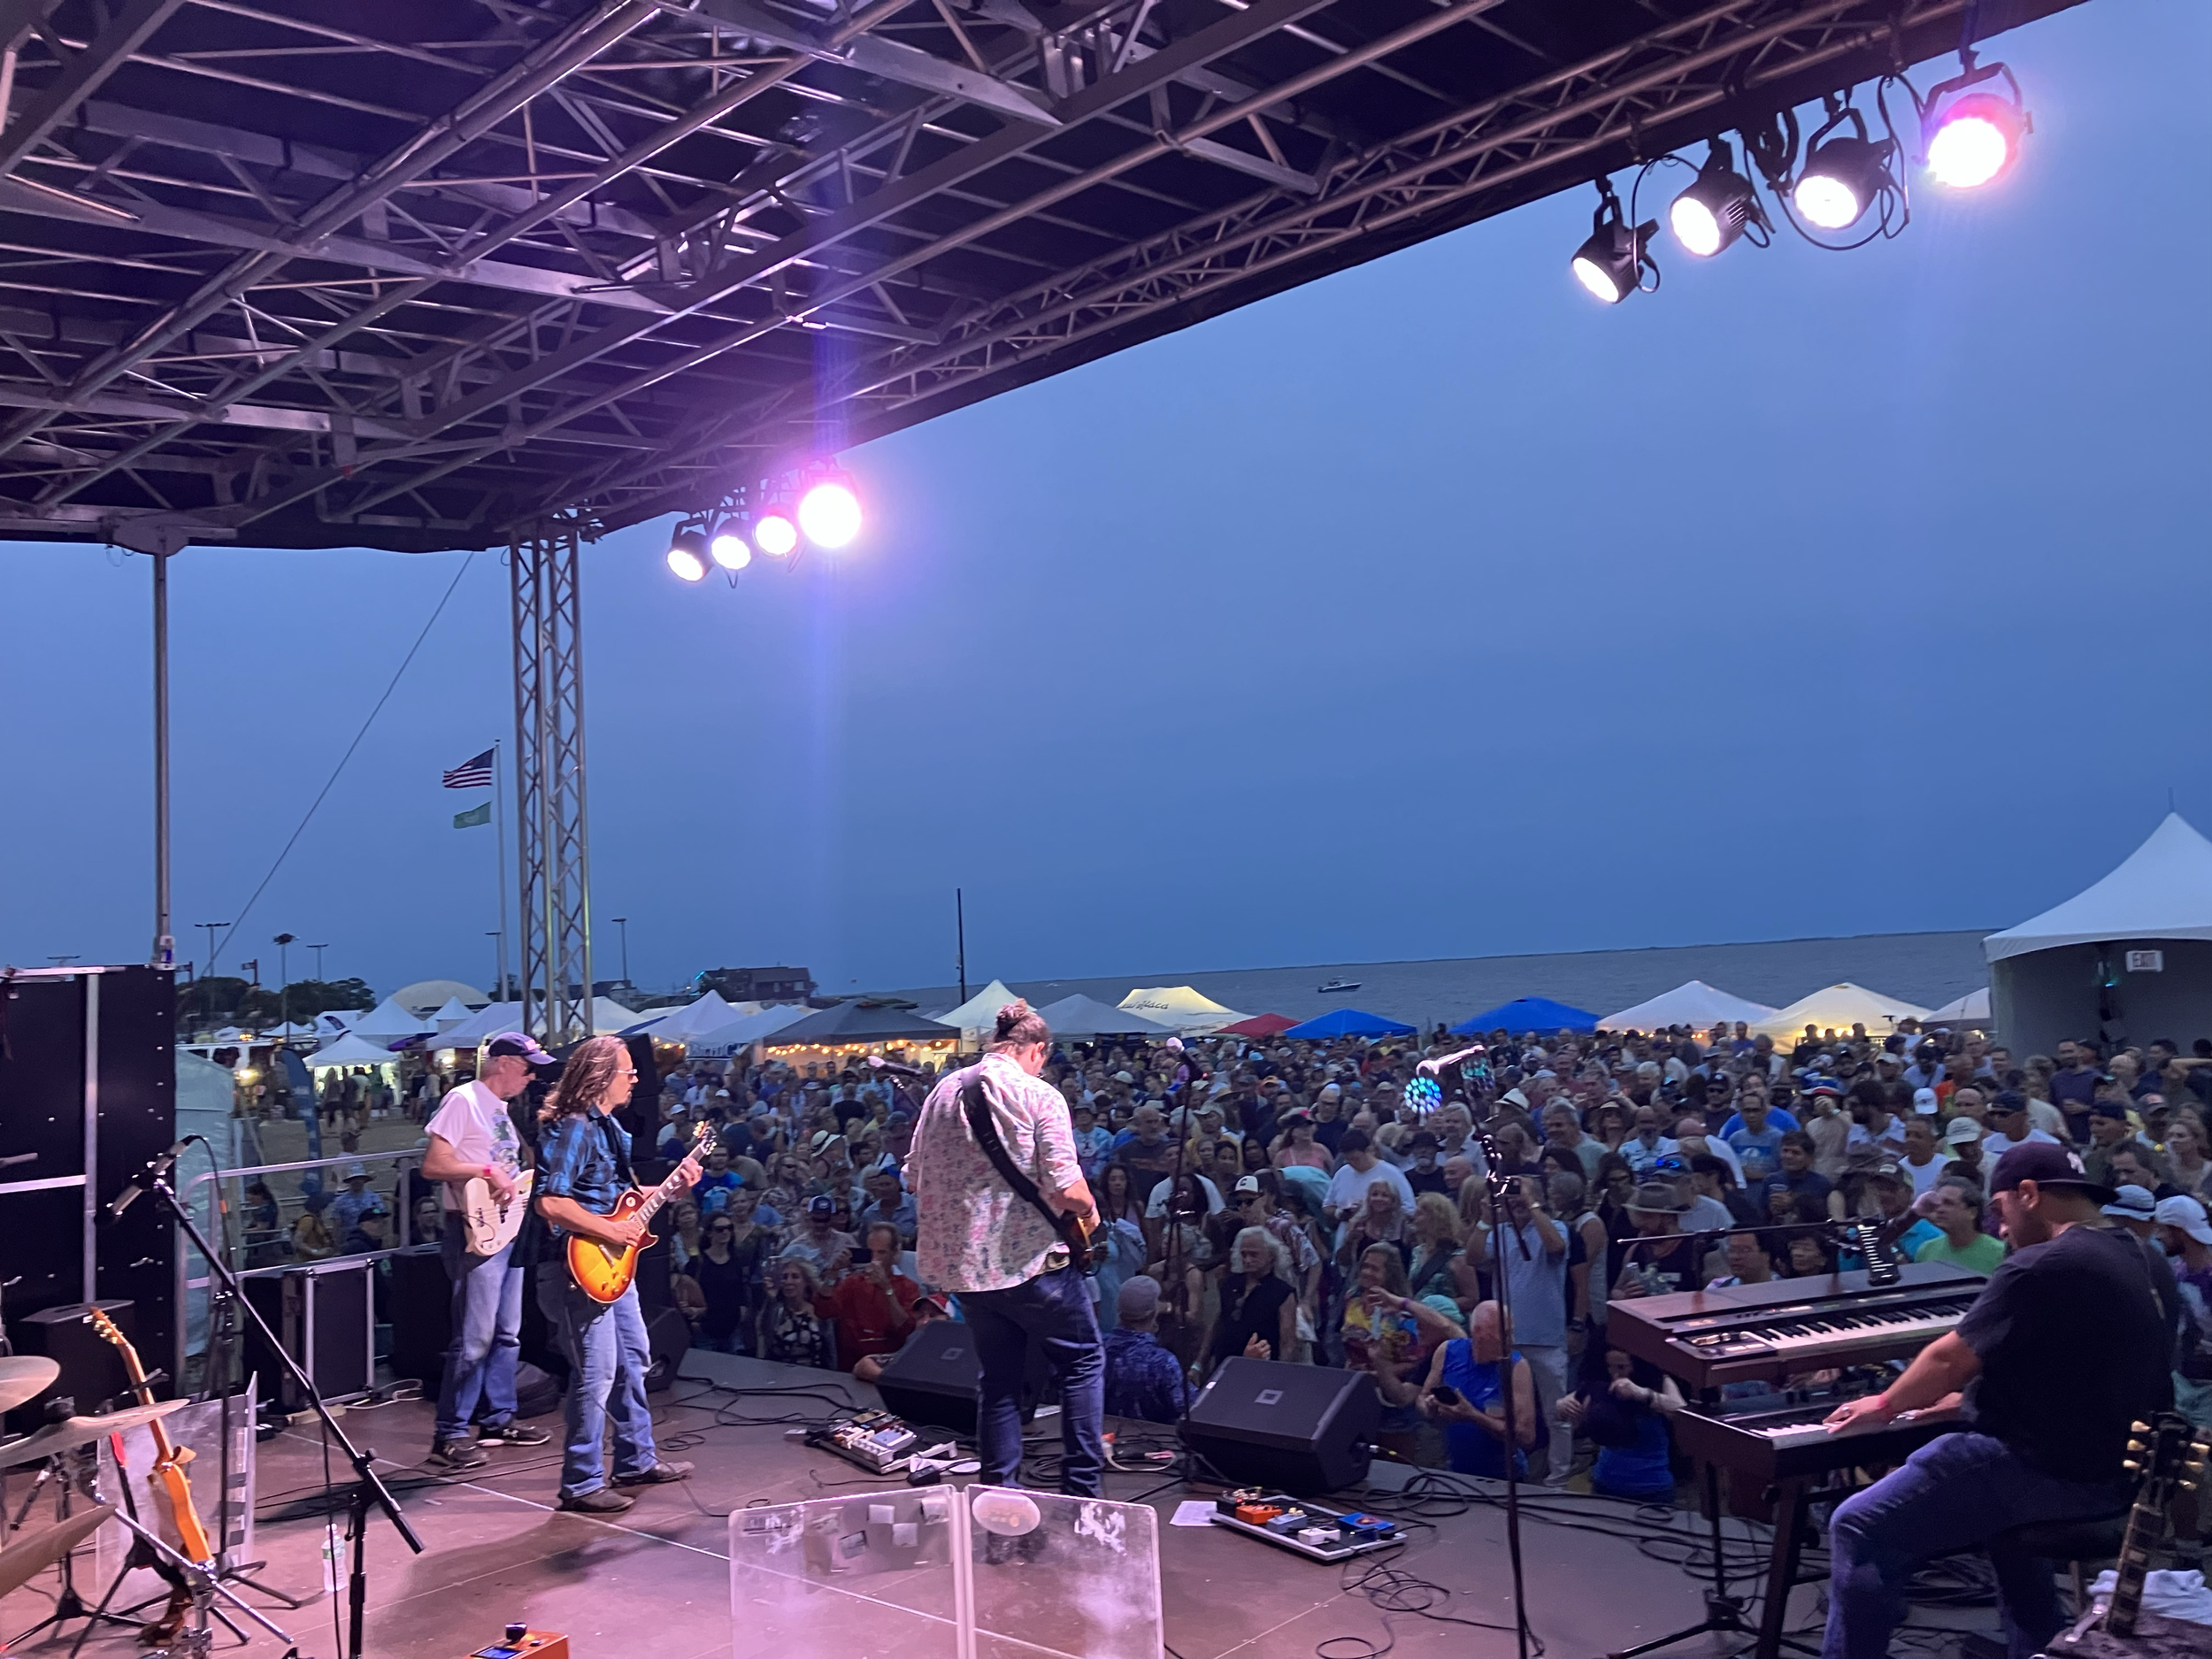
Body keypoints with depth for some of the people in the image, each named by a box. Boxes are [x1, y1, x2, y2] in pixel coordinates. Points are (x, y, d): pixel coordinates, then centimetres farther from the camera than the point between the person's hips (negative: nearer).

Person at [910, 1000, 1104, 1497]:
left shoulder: (942, 1092, 6)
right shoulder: (1039, 1096, -12)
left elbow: (917, 1180, 13)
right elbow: (1067, 1189, -18)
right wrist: (1089, 1213, 2)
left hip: (962, 1263, 6)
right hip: (1031, 1258, -6)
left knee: (998, 1378, 17)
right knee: (1083, 1361, 11)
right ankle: (1080, 1490, 8)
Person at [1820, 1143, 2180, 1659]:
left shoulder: (2040, 1267, -19)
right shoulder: (2147, 1261, 9)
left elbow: (1949, 1359, -13)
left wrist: (1887, 1404, 5)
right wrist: (1971, 1393, 28)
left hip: (2048, 1471, -9)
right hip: (2123, 1467, 9)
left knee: (1858, 1530, -4)